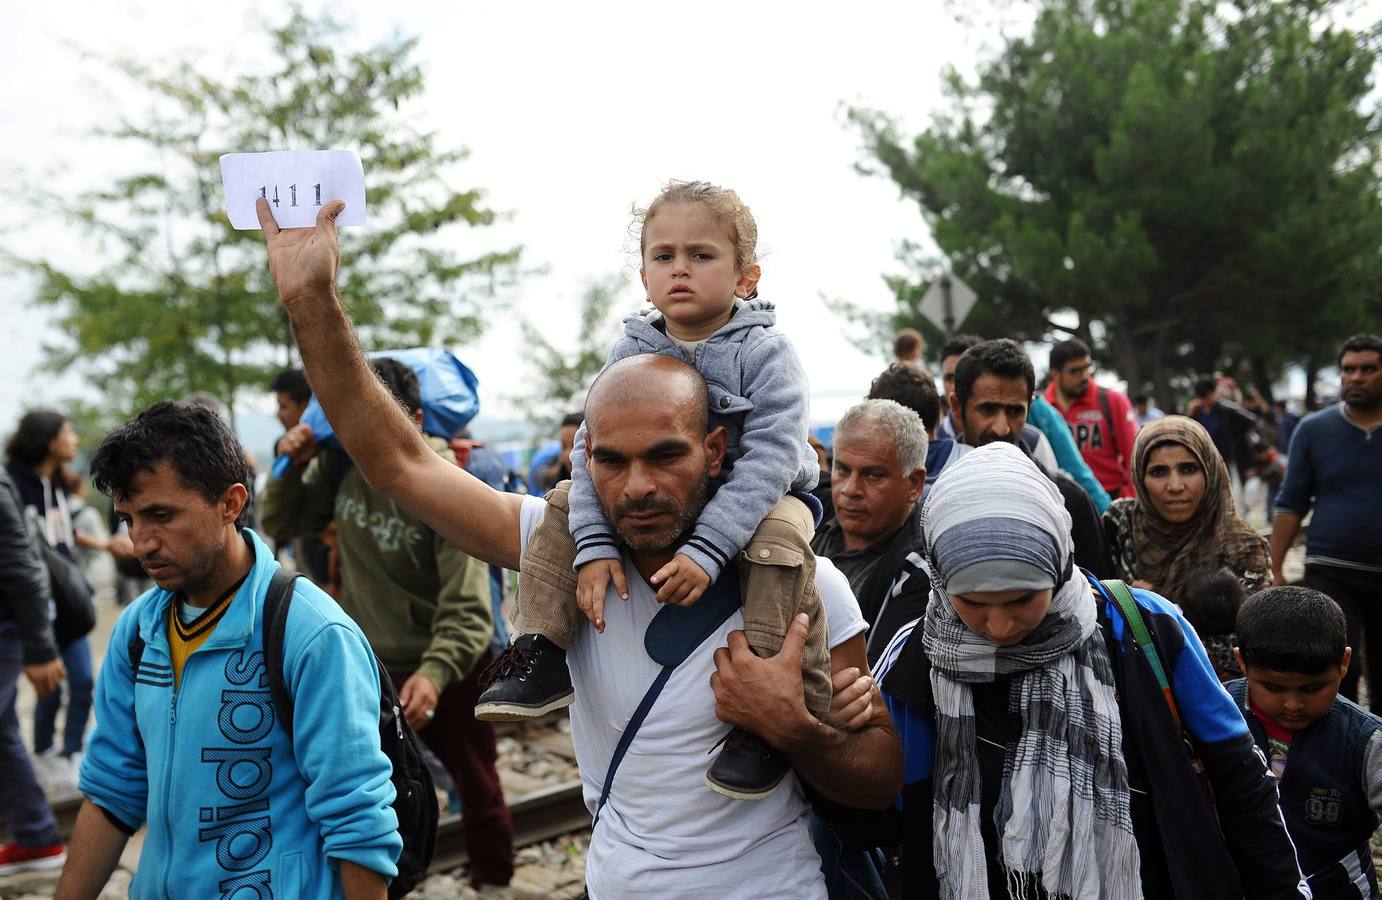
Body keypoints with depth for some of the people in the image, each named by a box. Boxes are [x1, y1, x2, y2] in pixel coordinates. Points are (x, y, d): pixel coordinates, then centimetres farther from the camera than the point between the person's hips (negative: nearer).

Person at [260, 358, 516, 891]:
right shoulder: (340, 466, -9)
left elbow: (467, 608, -29)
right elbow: (279, 525, 5)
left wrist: (434, 674, -46)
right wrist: (293, 466, -15)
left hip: (446, 669, -3)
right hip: (372, 665, 3)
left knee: (477, 787, 16)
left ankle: (494, 881, 39)